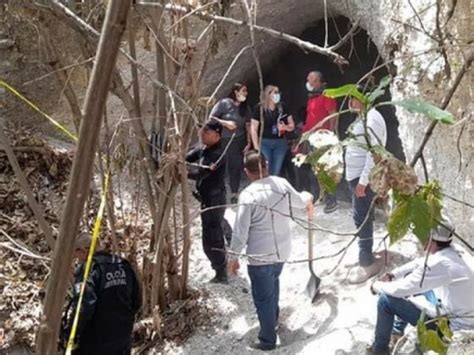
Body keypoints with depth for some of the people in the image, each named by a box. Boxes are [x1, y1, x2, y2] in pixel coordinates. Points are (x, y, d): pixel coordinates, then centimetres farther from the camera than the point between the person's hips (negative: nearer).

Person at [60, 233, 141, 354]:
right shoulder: (123, 266, 5)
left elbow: (82, 305, -29)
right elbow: (136, 301, 11)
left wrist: (68, 333, -21)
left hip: (95, 344, -7)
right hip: (123, 340, 7)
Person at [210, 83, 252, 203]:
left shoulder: (245, 108, 6)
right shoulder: (224, 103, -8)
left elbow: (248, 125, 8)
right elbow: (211, 118, -8)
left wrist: (249, 142, 3)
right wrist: (225, 123, -18)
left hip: (239, 142, 4)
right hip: (223, 141, -4)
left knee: (237, 167, 5)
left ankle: (234, 194, 16)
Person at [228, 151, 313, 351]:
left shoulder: (248, 195, -21)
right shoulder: (281, 184, -6)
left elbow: (240, 231, -17)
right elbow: (299, 201, 15)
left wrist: (233, 257, -4)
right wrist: (308, 197, 39)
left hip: (260, 255, -6)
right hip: (282, 250, 6)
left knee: (263, 297, 8)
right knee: (273, 283, 32)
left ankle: (268, 340, 20)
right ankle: (273, 318, 52)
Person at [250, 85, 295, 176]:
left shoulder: (282, 108, 6)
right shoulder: (259, 108, -6)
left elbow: (292, 125, 12)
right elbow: (253, 128, -6)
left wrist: (285, 127, -11)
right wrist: (256, 146, -11)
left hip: (280, 143, 4)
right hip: (264, 143, -4)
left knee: (276, 172, 8)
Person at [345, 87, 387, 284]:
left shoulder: (372, 118, -18)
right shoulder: (361, 117, 14)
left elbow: (374, 152, -23)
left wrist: (363, 180, -24)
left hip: (364, 177, -10)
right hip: (354, 174, 10)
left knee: (362, 218, -8)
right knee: (361, 217, 18)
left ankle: (367, 263, -2)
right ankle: (365, 252, 32)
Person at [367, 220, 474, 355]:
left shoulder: (439, 264, -33)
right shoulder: (448, 251, -5)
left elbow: (400, 289, -23)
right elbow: (418, 263, 15)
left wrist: (377, 286, -4)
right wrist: (392, 275, 6)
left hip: (451, 320, -9)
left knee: (386, 300, -10)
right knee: (409, 277, 22)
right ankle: (397, 329, 36)